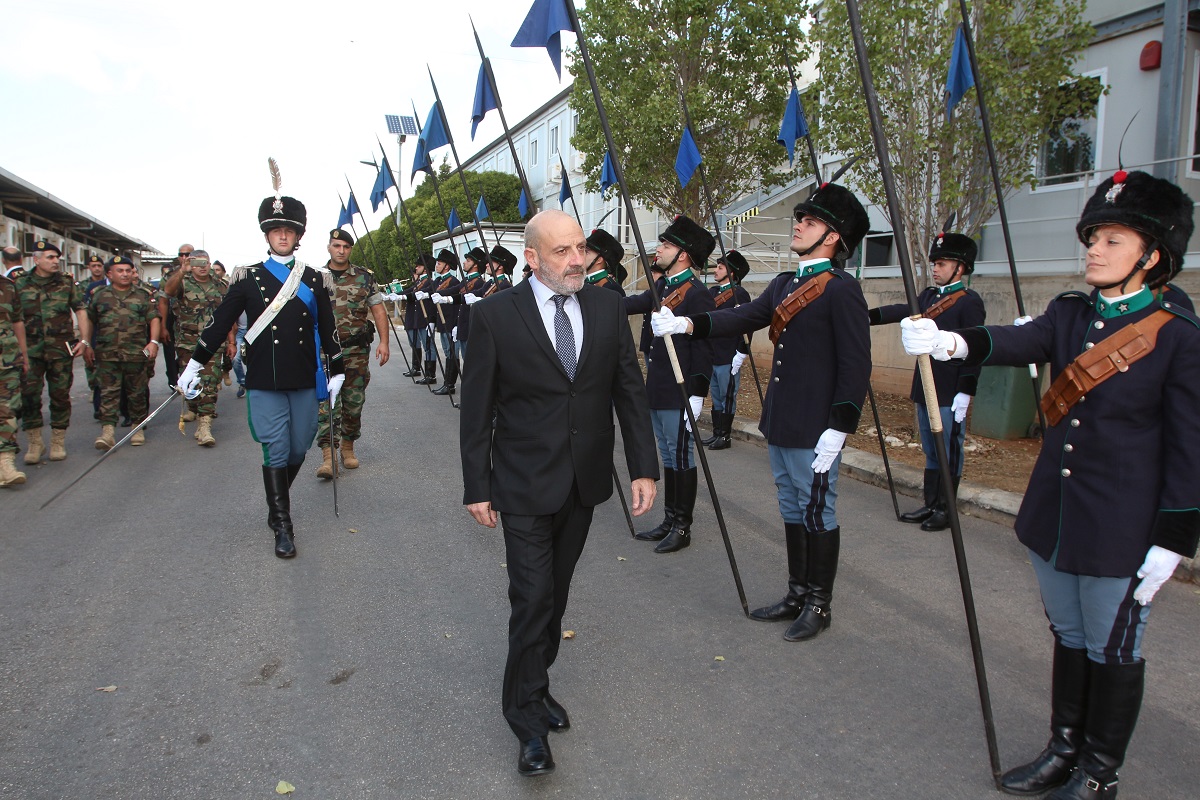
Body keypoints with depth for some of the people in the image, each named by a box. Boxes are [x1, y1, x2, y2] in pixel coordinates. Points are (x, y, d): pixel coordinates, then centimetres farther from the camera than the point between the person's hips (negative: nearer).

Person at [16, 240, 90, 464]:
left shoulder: (66, 282, 6)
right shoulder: (21, 284, 6)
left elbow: (81, 310, 5)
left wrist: (84, 340, -5)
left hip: (61, 349, 0)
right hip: (30, 350, 0)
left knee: (60, 395, 4)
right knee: (28, 395, -3)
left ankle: (58, 442, 15)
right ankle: (35, 442, 9)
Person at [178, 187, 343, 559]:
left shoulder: (316, 280, 7)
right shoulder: (247, 277, 2)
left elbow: (327, 330, 10)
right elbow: (220, 322, 5)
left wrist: (336, 373, 10)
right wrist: (194, 364, 3)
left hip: (305, 381, 2)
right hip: (264, 383, -2)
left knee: (298, 450, 10)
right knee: (275, 452, -3)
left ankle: (276, 501, 37)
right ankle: (282, 526, 7)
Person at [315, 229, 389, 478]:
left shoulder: (364, 277, 5)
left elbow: (378, 310, 4)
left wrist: (383, 342, -4)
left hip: (357, 350, 1)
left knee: (354, 402, 8)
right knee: (326, 403, -8)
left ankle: (348, 446, 24)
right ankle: (328, 455, -9)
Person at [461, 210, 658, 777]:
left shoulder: (607, 308, 1)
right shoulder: (495, 315, -10)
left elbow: (630, 390, 4)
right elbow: (476, 409, -6)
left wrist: (644, 468, -2)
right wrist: (477, 487, -6)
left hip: (584, 482, 4)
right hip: (524, 486, -4)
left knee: (556, 594, 16)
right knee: (533, 599, -1)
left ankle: (534, 683, 36)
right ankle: (528, 717, 16)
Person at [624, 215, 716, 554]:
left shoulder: (697, 293, -14)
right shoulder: (661, 288, 13)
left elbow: (703, 347, -18)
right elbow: (630, 304, 11)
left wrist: (697, 394, -21)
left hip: (678, 393, -9)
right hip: (655, 391, 9)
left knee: (681, 457, 1)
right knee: (668, 456, 16)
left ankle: (682, 527, 13)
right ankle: (669, 520, 26)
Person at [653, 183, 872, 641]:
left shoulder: (842, 289, -13)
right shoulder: (784, 285, 13)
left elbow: (856, 365, -17)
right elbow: (743, 318, 5)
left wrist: (838, 429, -21)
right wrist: (685, 324, -8)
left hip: (814, 430, -8)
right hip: (780, 424, 8)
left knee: (818, 512, 5)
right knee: (792, 510, 17)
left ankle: (819, 605, 20)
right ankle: (797, 595, 30)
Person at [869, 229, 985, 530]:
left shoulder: (970, 302, -10)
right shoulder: (928, 296, 13)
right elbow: (903, 311, 0)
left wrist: (965, 392, -19)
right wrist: (868, 316, -16)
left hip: (950, 395, -7)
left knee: (950, 454, 4)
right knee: (931, 453, 15)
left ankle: (946, 511, 14)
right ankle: (930, 505, 25)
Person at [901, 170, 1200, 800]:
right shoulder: (1069, 315, 3)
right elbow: (1019, 342, -17)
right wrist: (950, 341, -38)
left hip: (1121, 530, -5)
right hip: (1053, 515, 5)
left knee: (1112, 650, 10)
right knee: (1068, 637, 19)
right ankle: (1064, 749, 37)